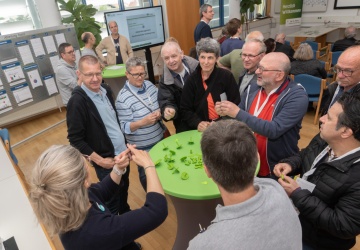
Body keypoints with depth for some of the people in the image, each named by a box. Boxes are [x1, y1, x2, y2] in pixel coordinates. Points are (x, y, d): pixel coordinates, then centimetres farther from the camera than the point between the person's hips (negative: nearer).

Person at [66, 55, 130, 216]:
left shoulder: (106, 89, 0)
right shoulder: (77, 101, -20)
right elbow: (75, 139, -17)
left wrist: (125, 144, 11)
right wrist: (99, 160, -16)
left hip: (122, 154, 7)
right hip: (107, 161, -6)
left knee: (124, 190, 25)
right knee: (112, 200, 12)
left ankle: (126, 214, 51)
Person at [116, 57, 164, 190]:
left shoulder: (149, 85, -4)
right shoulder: (123, 98, -22)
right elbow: (124, 127, -21)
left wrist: (160, 112, -15)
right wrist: (143, 122, -38)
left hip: (160, 137, 6)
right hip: (143, 146, -6)